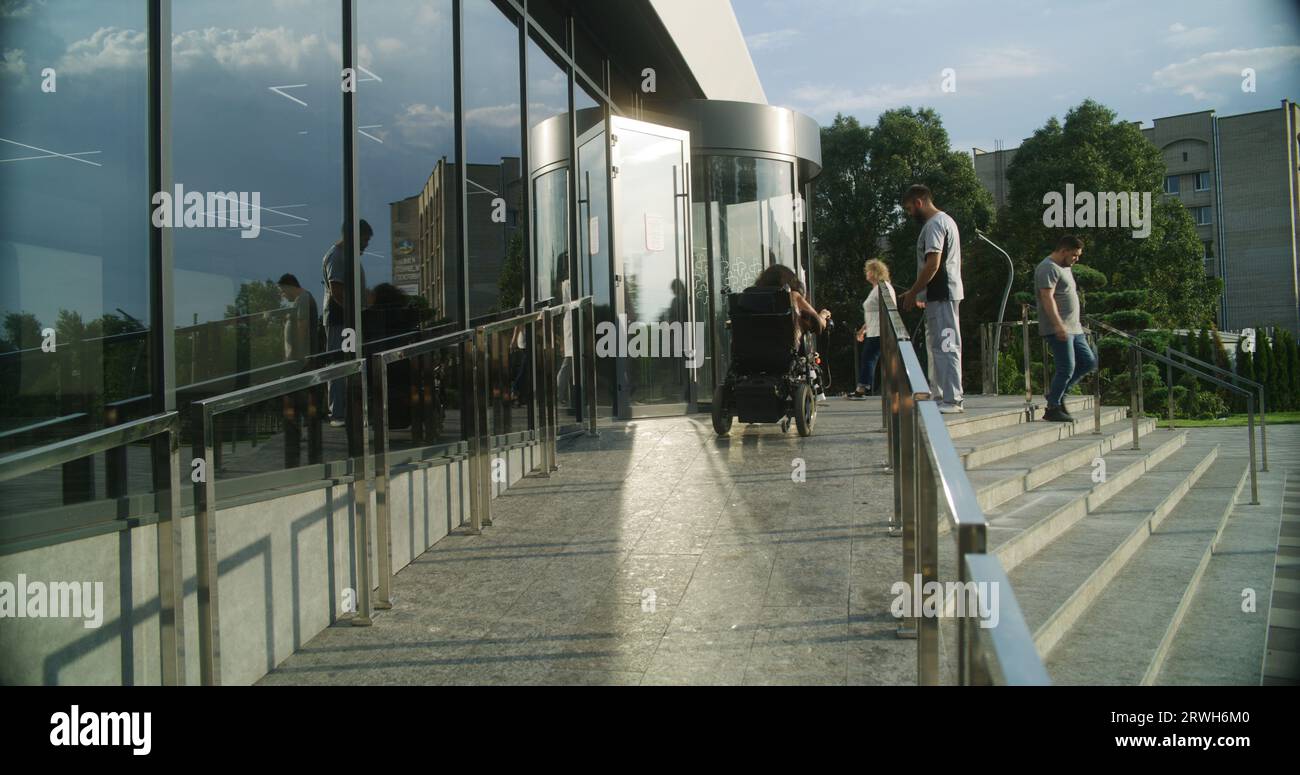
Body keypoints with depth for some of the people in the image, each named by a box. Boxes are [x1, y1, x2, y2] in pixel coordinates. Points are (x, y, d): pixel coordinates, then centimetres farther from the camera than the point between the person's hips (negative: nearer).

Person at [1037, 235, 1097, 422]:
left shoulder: (1064, 268, 21)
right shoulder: (1048, 268, -12)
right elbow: (1047, 298, -22)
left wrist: (1076, 325, 26)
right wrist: (1058, 325, -30)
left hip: (1073, 328, 10)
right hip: (1058, 330, -10)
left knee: (1089, 361, 10)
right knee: (1066, 368, -10)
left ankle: (1057, 394, 17)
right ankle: (1052, 408, 0)